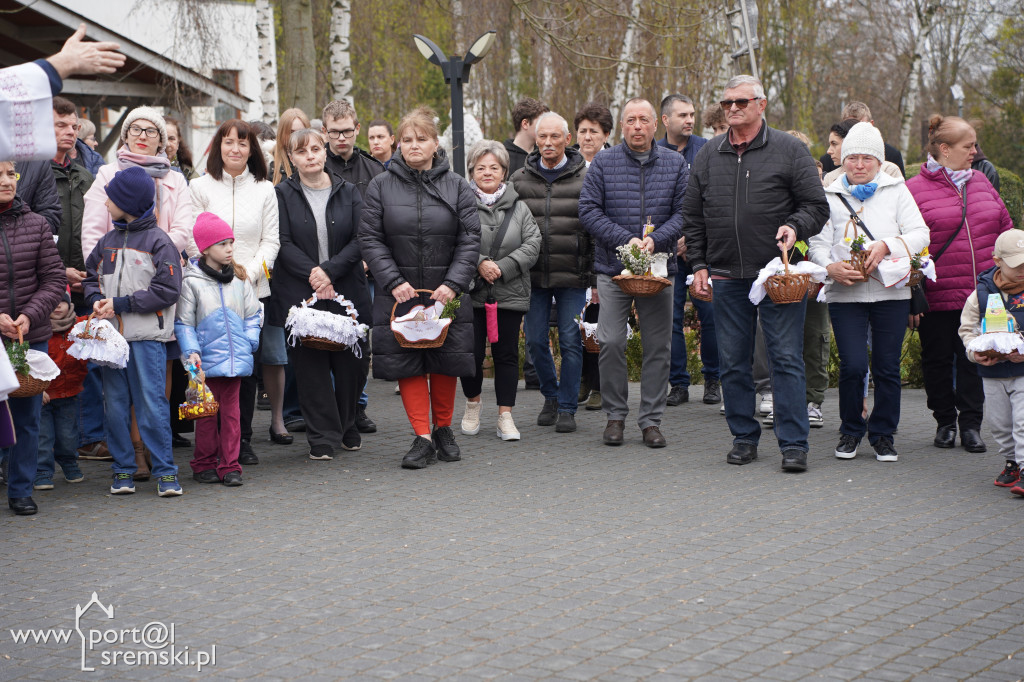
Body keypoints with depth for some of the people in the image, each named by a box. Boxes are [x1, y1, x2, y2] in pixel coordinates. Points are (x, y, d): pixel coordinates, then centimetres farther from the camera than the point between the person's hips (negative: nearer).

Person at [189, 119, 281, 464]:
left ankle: (277, 421, 26)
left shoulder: (265, 190, 11)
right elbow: (194, 241, 1)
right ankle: (240, 439, 3)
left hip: (258, 289, 2)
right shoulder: (200, 187, 5)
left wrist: (250, 273, -8)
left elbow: (271, 241, 7)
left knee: (273, 357, 3)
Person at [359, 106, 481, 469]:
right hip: (399, 292, 0)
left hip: (447, 293, 1)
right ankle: (422, 438, 2)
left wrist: (452, 284, -13)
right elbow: (370, 239, -2)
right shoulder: (381, 186, 2)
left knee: (446, 361, 7)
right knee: (407, 364, -3)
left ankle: (443, 429, 25)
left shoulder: (456, 187, 3)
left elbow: (470, 240, -1)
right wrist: (394, 282, -13)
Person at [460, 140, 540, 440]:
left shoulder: (518, 207, 8)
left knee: (507, 354, 4)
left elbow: (533, 244, 0)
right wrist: (479, 263, -20)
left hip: (510, 294, 2)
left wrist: (502, 267, -12)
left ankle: (505, 416, 11)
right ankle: (472, 404, 26)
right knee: (471, 351, 0)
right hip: (471, 292, -2)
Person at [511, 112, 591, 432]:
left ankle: (567, 408, 10)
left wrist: (596, 273, -2)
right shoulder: (520, 179, 7)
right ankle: (551, 396, 27)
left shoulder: (584, 178, 0)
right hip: (533, 274, 3)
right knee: (535, 340, 6)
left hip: (572, 275, -2)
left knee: (571, 340, -1)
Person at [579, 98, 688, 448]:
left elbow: (684, 211, 1)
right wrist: (624, 239, -15)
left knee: (658, 347, 3)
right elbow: (588, 209, -4)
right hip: (613, 267, -1)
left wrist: (656, 239, -16)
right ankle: (615, 415, 10)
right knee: (611, 343, -5)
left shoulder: (675, 164, 7)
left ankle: (651, 419, 13)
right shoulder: (603, 163, 2)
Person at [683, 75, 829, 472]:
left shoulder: (789, 150, 2)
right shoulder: (709, 156, 12)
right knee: (732, 363, 7)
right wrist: (699, 264, 9)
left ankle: (793, 444, 0)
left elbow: (817, 206, 1)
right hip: (726, 276, 4)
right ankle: (744, 437, 18)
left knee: (786, 359, -5)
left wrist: (795, 228, -18)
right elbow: (693, 217, 17)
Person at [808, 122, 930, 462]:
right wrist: (831, 266, -15)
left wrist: (886, 245, -15)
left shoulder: (896, 190, 10)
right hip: (845, 294, 0)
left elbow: (920, 233, 2)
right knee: (852, 365, -8)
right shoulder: (831, 195, 10)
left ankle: (883, 434, 17)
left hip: (891, 292, 1)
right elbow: (818, 243, 6)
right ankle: (850, 431, 11)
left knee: (887, 367, 2)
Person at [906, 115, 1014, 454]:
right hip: (937, 296, -3)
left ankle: (971, 424, 12)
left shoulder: (981, 182, 12)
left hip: (981, 296, 3)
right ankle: (945, 421, 22)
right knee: (938, 359, 7)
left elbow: (1005, 230, 17)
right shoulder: (915, 189, -4)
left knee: (975, 359, 4)